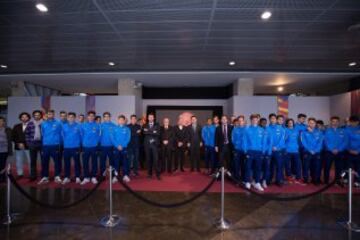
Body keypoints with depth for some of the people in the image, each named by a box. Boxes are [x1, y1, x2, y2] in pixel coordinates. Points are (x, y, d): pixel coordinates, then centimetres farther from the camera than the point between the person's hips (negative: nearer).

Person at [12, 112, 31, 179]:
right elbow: (13, 136, 8)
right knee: (19, 161, 10)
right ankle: (20, 174, 22)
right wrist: (18, 143, -4)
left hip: (28, 147, -5)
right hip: (18, 147, 5)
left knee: (31, 161, -2)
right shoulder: (16, 127, 13)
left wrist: (24, 144, -10)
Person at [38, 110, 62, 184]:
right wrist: (44, 141, 11)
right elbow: (42, 134, 15)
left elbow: (60, 134, 2)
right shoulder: (43, 124, 7)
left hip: (55, 145, -3)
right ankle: (45, 177, 18)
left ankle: (57, 177, 12)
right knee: (44, 162, 7)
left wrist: (58, 142, 2)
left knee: (57, 161, 2)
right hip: (45, 146, 3)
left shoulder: (58, 123, -2)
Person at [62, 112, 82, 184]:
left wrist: (78, 143, 0)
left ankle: (77, 177, 14)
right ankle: (66, 177, 23)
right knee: (67, 163, 11)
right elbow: (62, 135, 9)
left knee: (77, 163, 4)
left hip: (75, 147, -3)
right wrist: (64, 143, 5)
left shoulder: (78, 126, -4)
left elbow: (81, 135, -2)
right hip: (66, 147, 3)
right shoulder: (64, 126, 5)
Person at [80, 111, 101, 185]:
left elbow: (98, 136, 3)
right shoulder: (83, 125, 3)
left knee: (94, 162, 7)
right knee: (85, 162, 5)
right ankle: (86, 177, 17)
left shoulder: (97, 126, -1)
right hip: (85, 147, 1)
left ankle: (93, 177, 17)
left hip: (94, 147, -1)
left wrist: (96, 142, -1)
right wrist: (84, 142, 6)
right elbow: (82, 135, 8)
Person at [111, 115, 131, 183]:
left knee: (125, 162, 2)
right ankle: (115, 176, 8)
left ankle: (125, 176, 9)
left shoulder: (127, 129, 5)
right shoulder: (115, 128, 6)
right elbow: (112, 138, 0)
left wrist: (122, 146, -12)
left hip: (124, 148, 0)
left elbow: (128, 138, -2)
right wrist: (117, 146, -11)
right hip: (116, 148, 0)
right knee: (116, 162, 2)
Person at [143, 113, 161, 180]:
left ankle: (158, 174, -2)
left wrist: (148, 132, -10)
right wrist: (153, 132, -13)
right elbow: (144, 132, -5)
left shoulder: (157, 125, 9)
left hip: (154, 144, -1)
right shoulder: (145, 125, 13)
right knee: (148, 159, 5)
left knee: (156, 159, -7)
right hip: (147, 144, 2)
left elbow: (158, 133, -6)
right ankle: (149, 173, 16)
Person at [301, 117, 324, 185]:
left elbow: (320, 142, 1)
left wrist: (315, 150, -12)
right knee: (306, 167, -2)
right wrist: (310, 150, -12)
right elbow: (303, 142, -3)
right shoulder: (304, 132, 5)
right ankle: (305, 180, 8)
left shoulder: (319, 132, 11)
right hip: (307, 153, -2)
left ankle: (316, 180, 16)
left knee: (317, 167, 2)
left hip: (317, 153, 2)